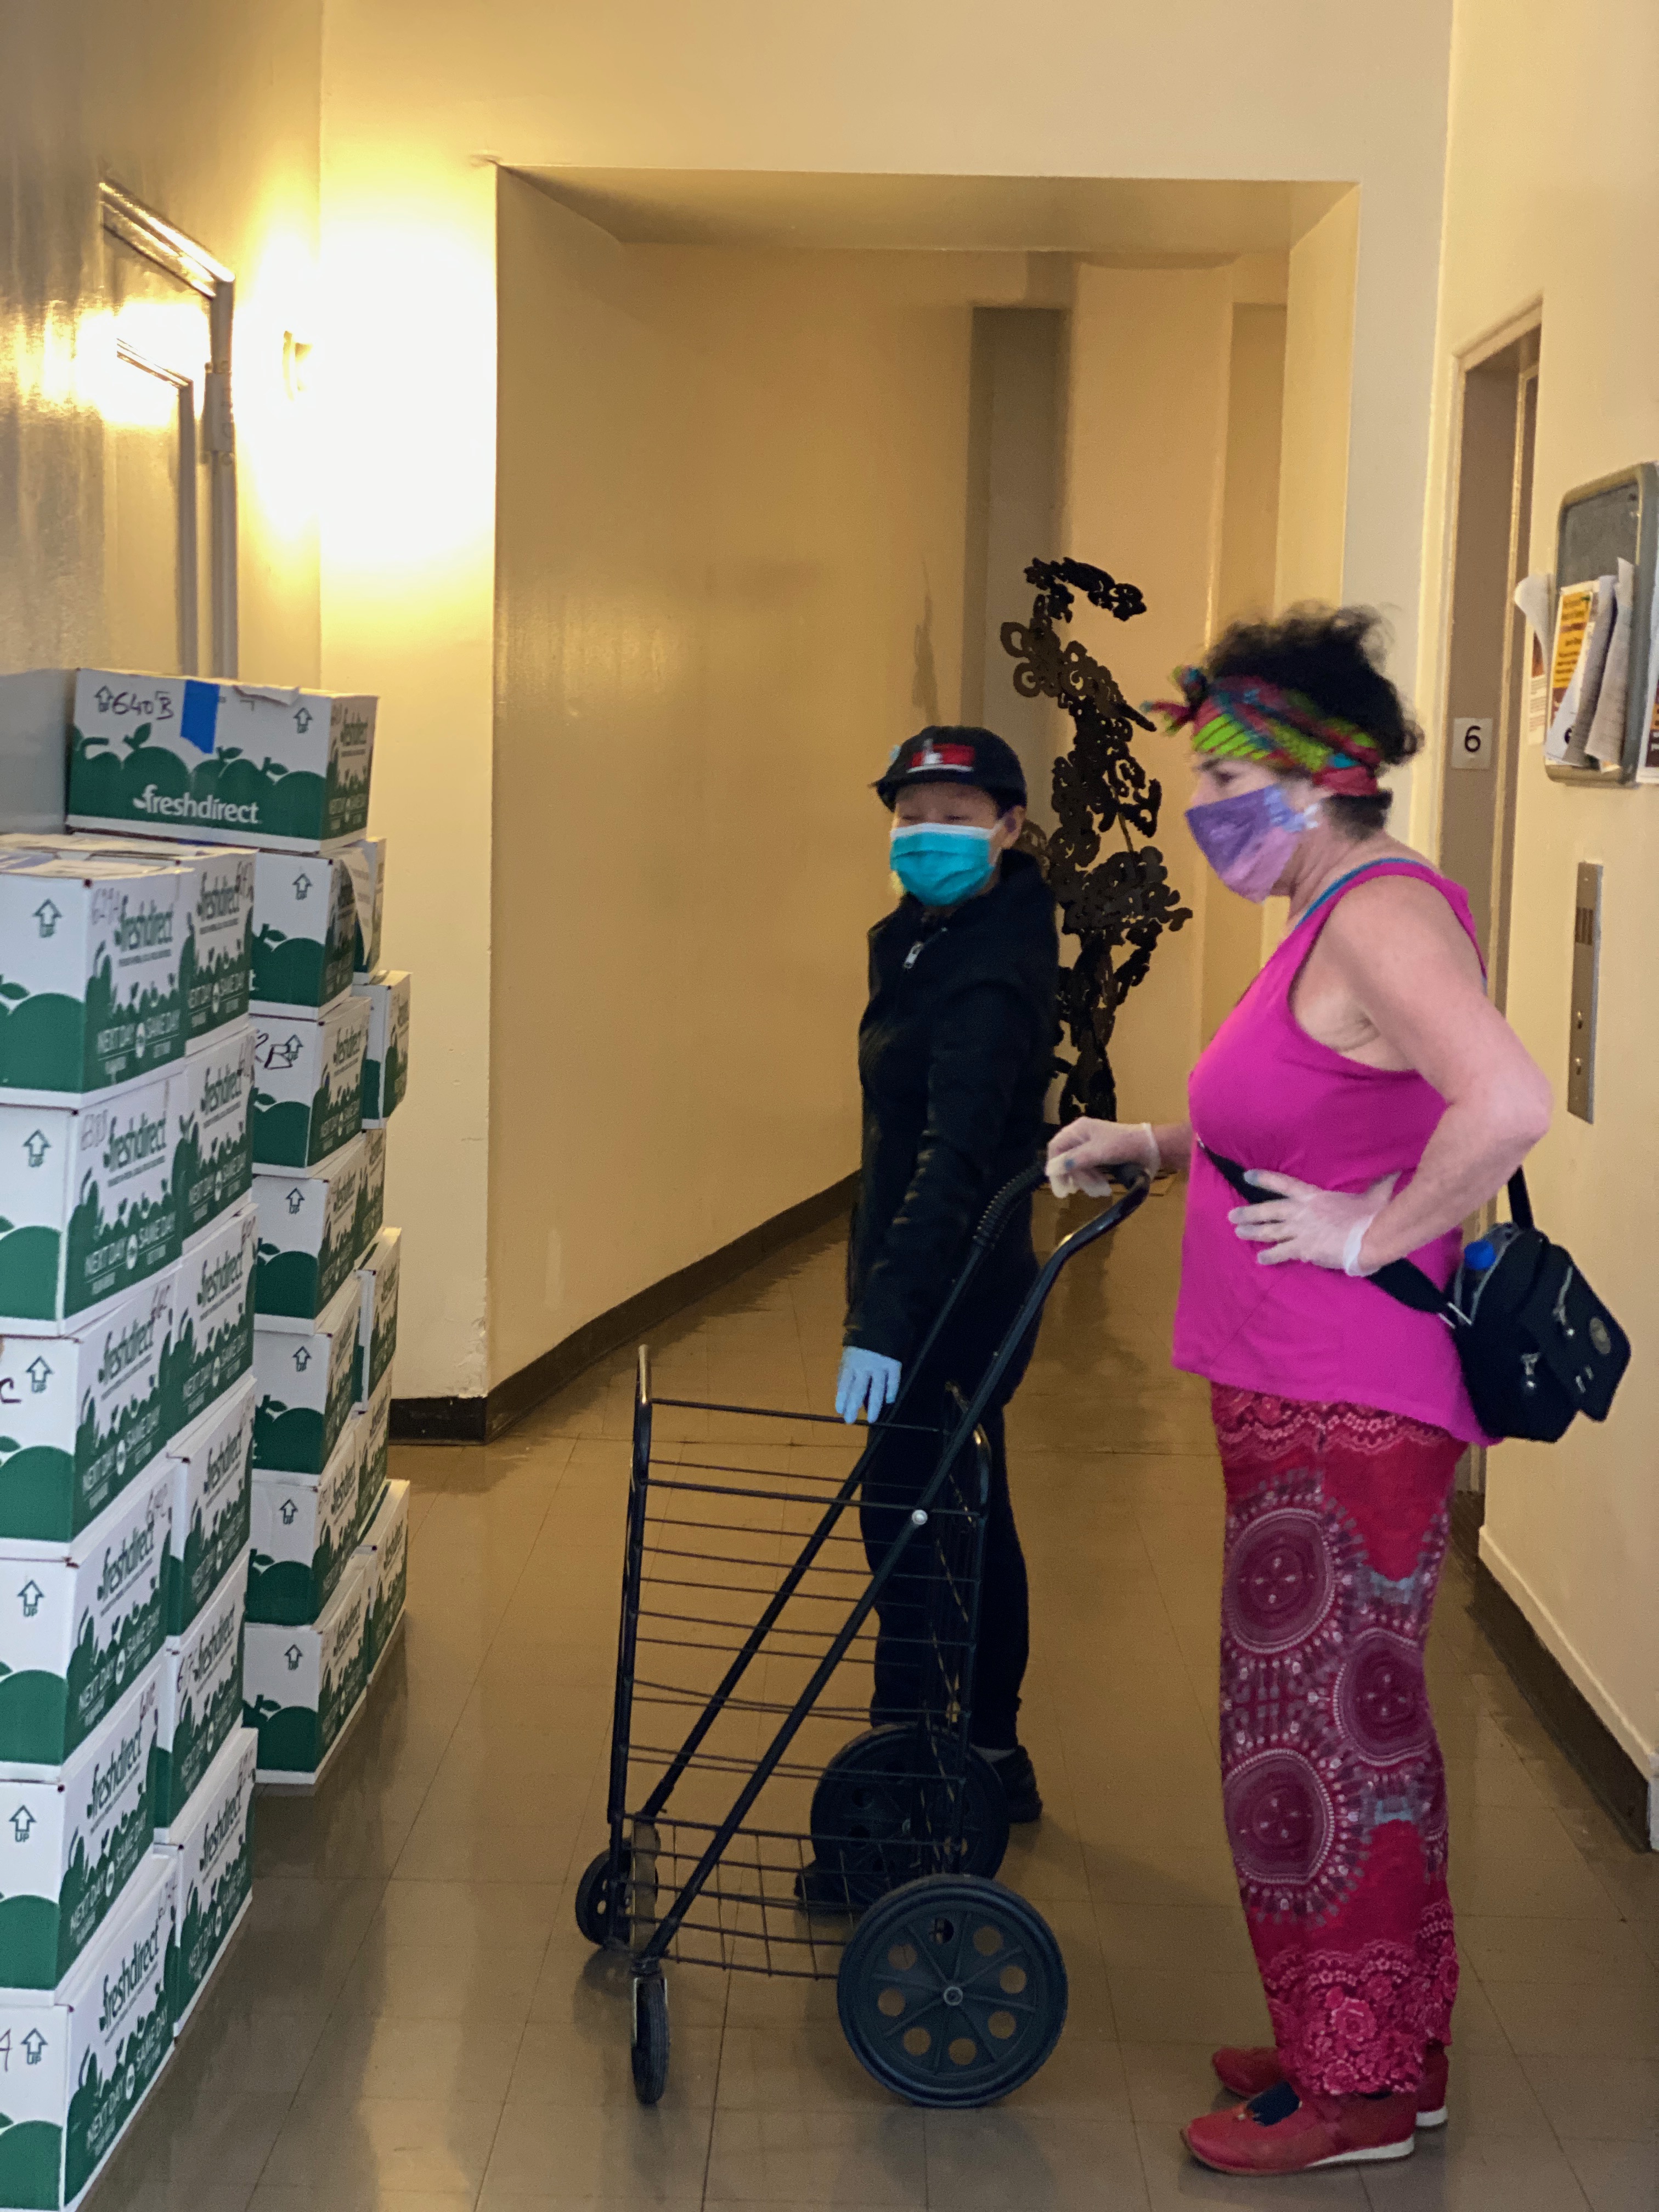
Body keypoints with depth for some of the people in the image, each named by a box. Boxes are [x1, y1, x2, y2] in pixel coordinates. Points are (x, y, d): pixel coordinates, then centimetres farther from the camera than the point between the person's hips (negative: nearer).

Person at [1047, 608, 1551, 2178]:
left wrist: (1373, 1235, -24)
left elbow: (1508, 1104, -35)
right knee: (1357, 1720, 18)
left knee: (1311, 1729, 0)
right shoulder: (1336, 917, 15)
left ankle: (1354, 2087, 15)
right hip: (1306, 1400, 11)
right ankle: (1387, 2047, 32)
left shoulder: (1384, 914, -18)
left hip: (1348, 1412, -11)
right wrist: (1152, 1148, 17)